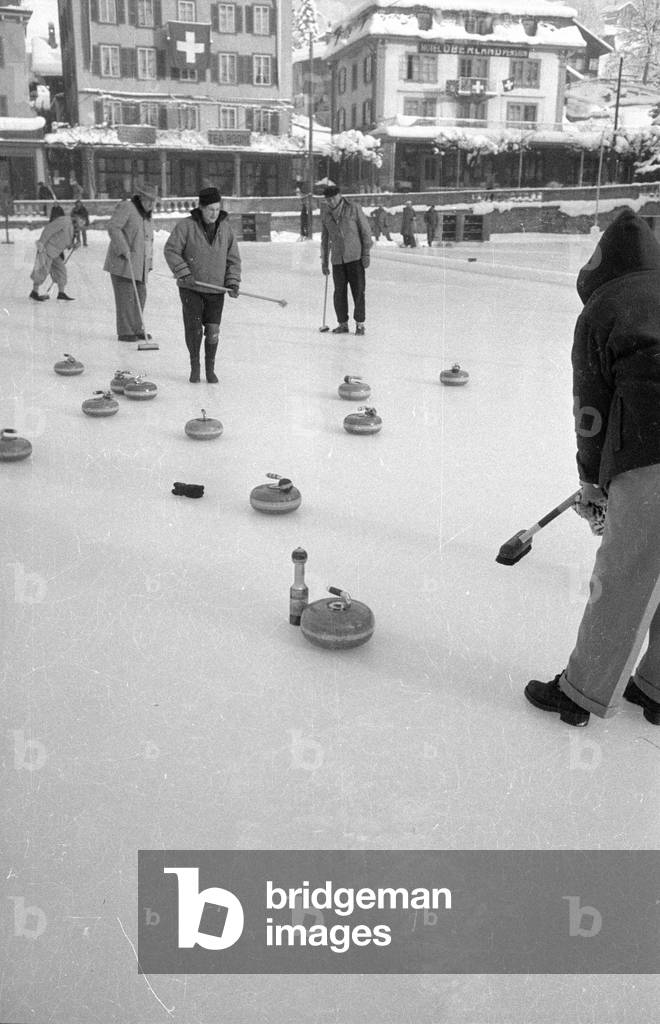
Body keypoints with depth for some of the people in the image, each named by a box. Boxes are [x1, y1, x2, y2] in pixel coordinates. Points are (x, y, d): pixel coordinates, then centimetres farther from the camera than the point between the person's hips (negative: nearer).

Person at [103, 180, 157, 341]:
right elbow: (113, 227, -18)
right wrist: (124, 249, -24)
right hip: (123, 262, -8)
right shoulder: (127, 207, -8)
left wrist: (148, 263, 18)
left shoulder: (146, 215, 19)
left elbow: (148, 239, 24)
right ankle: (125, 332, -2)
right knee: (126, 296, -7)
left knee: (140, 295, 8)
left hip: (139, 264, 8)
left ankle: (136, 329, 18)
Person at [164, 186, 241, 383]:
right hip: (191, 288, -2)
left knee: (213, 331, -1)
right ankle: (194, 366, 13)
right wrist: (183, 273, -16)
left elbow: (233, 259, 8)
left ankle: (210, 368, 17)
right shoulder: (186, 226, -7)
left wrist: (233, 282, -3)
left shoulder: (225, 228, 4)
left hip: (216, 289, 2)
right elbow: (171, 251, -6)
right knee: (194, 328, -7)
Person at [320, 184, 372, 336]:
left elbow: (366, 231, -2)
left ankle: (359, 324, 5)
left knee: (358, 290, -4)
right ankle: (343, 324, 14)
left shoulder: (354, 208, -5)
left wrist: (366, 253, -6)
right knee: (339, 292, 3)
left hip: (355, 256, -3)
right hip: (337, 259, 3)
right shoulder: (325, 212, 7)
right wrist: (324, 261, 15)